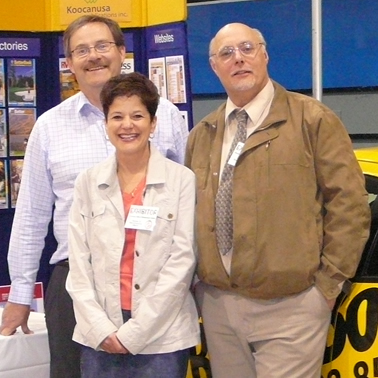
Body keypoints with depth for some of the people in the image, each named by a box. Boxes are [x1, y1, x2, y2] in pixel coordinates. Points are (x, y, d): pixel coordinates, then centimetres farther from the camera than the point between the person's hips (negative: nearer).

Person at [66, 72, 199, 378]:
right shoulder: (88, 183, 6)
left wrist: (134, 333, -9)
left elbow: (182, 261, -7)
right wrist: (101, 329, -7)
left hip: (163, 338, -2)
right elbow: (79, 264, 4)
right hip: (100, 338, 2)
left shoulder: (182, 180, -3)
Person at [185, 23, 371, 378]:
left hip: (290, 306, -5)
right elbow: (189, 211, 18)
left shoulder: (313, 119, -4)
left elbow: (349, 204, -7)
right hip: (217, 302, 5)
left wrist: (328, 281, -9)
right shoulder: (201, 135, 13)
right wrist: (197, 276, 7)